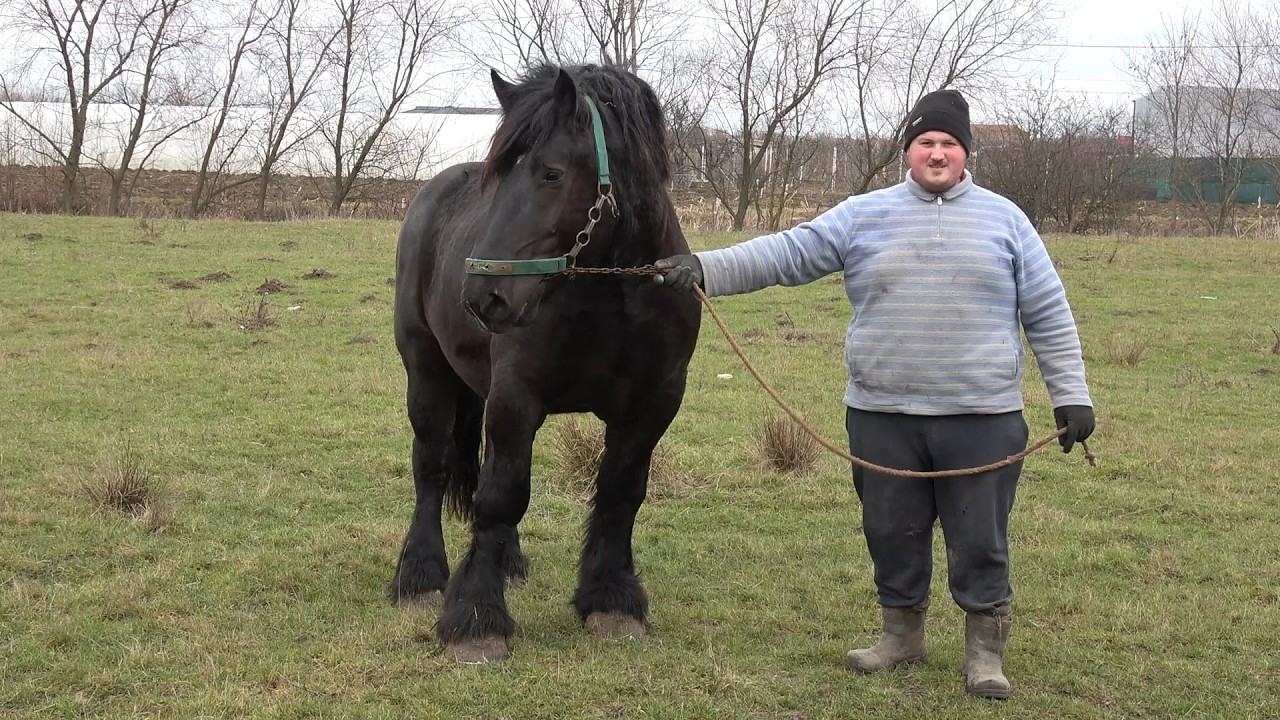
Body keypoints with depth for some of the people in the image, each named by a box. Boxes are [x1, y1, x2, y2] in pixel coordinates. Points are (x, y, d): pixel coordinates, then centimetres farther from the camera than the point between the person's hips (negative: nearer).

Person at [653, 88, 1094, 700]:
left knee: (980, 542, 4)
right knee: (892, 535, 14)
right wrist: (704, 268, -15)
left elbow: (1049, 316, 5)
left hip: (982, 420, -1)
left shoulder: (1004, 220, 4)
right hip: (882, 419, 2)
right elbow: (787, 253, -3)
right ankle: (901, 634, 32)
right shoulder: (864, 215, 5)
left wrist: (1071, 396, 0)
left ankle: (985, 652, 19)